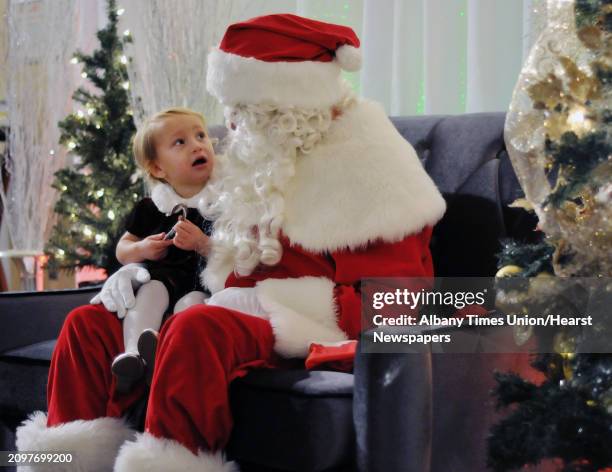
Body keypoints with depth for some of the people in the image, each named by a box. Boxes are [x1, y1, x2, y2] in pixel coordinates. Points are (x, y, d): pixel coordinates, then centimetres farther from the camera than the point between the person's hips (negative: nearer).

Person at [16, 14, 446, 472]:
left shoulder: (366, 168, -7)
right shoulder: (269, 158, 19)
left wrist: (262, 301, -21)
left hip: (308, 332, -9)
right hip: (246, 316, 9)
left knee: (197, 328, -38)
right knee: (89, 324, 1)